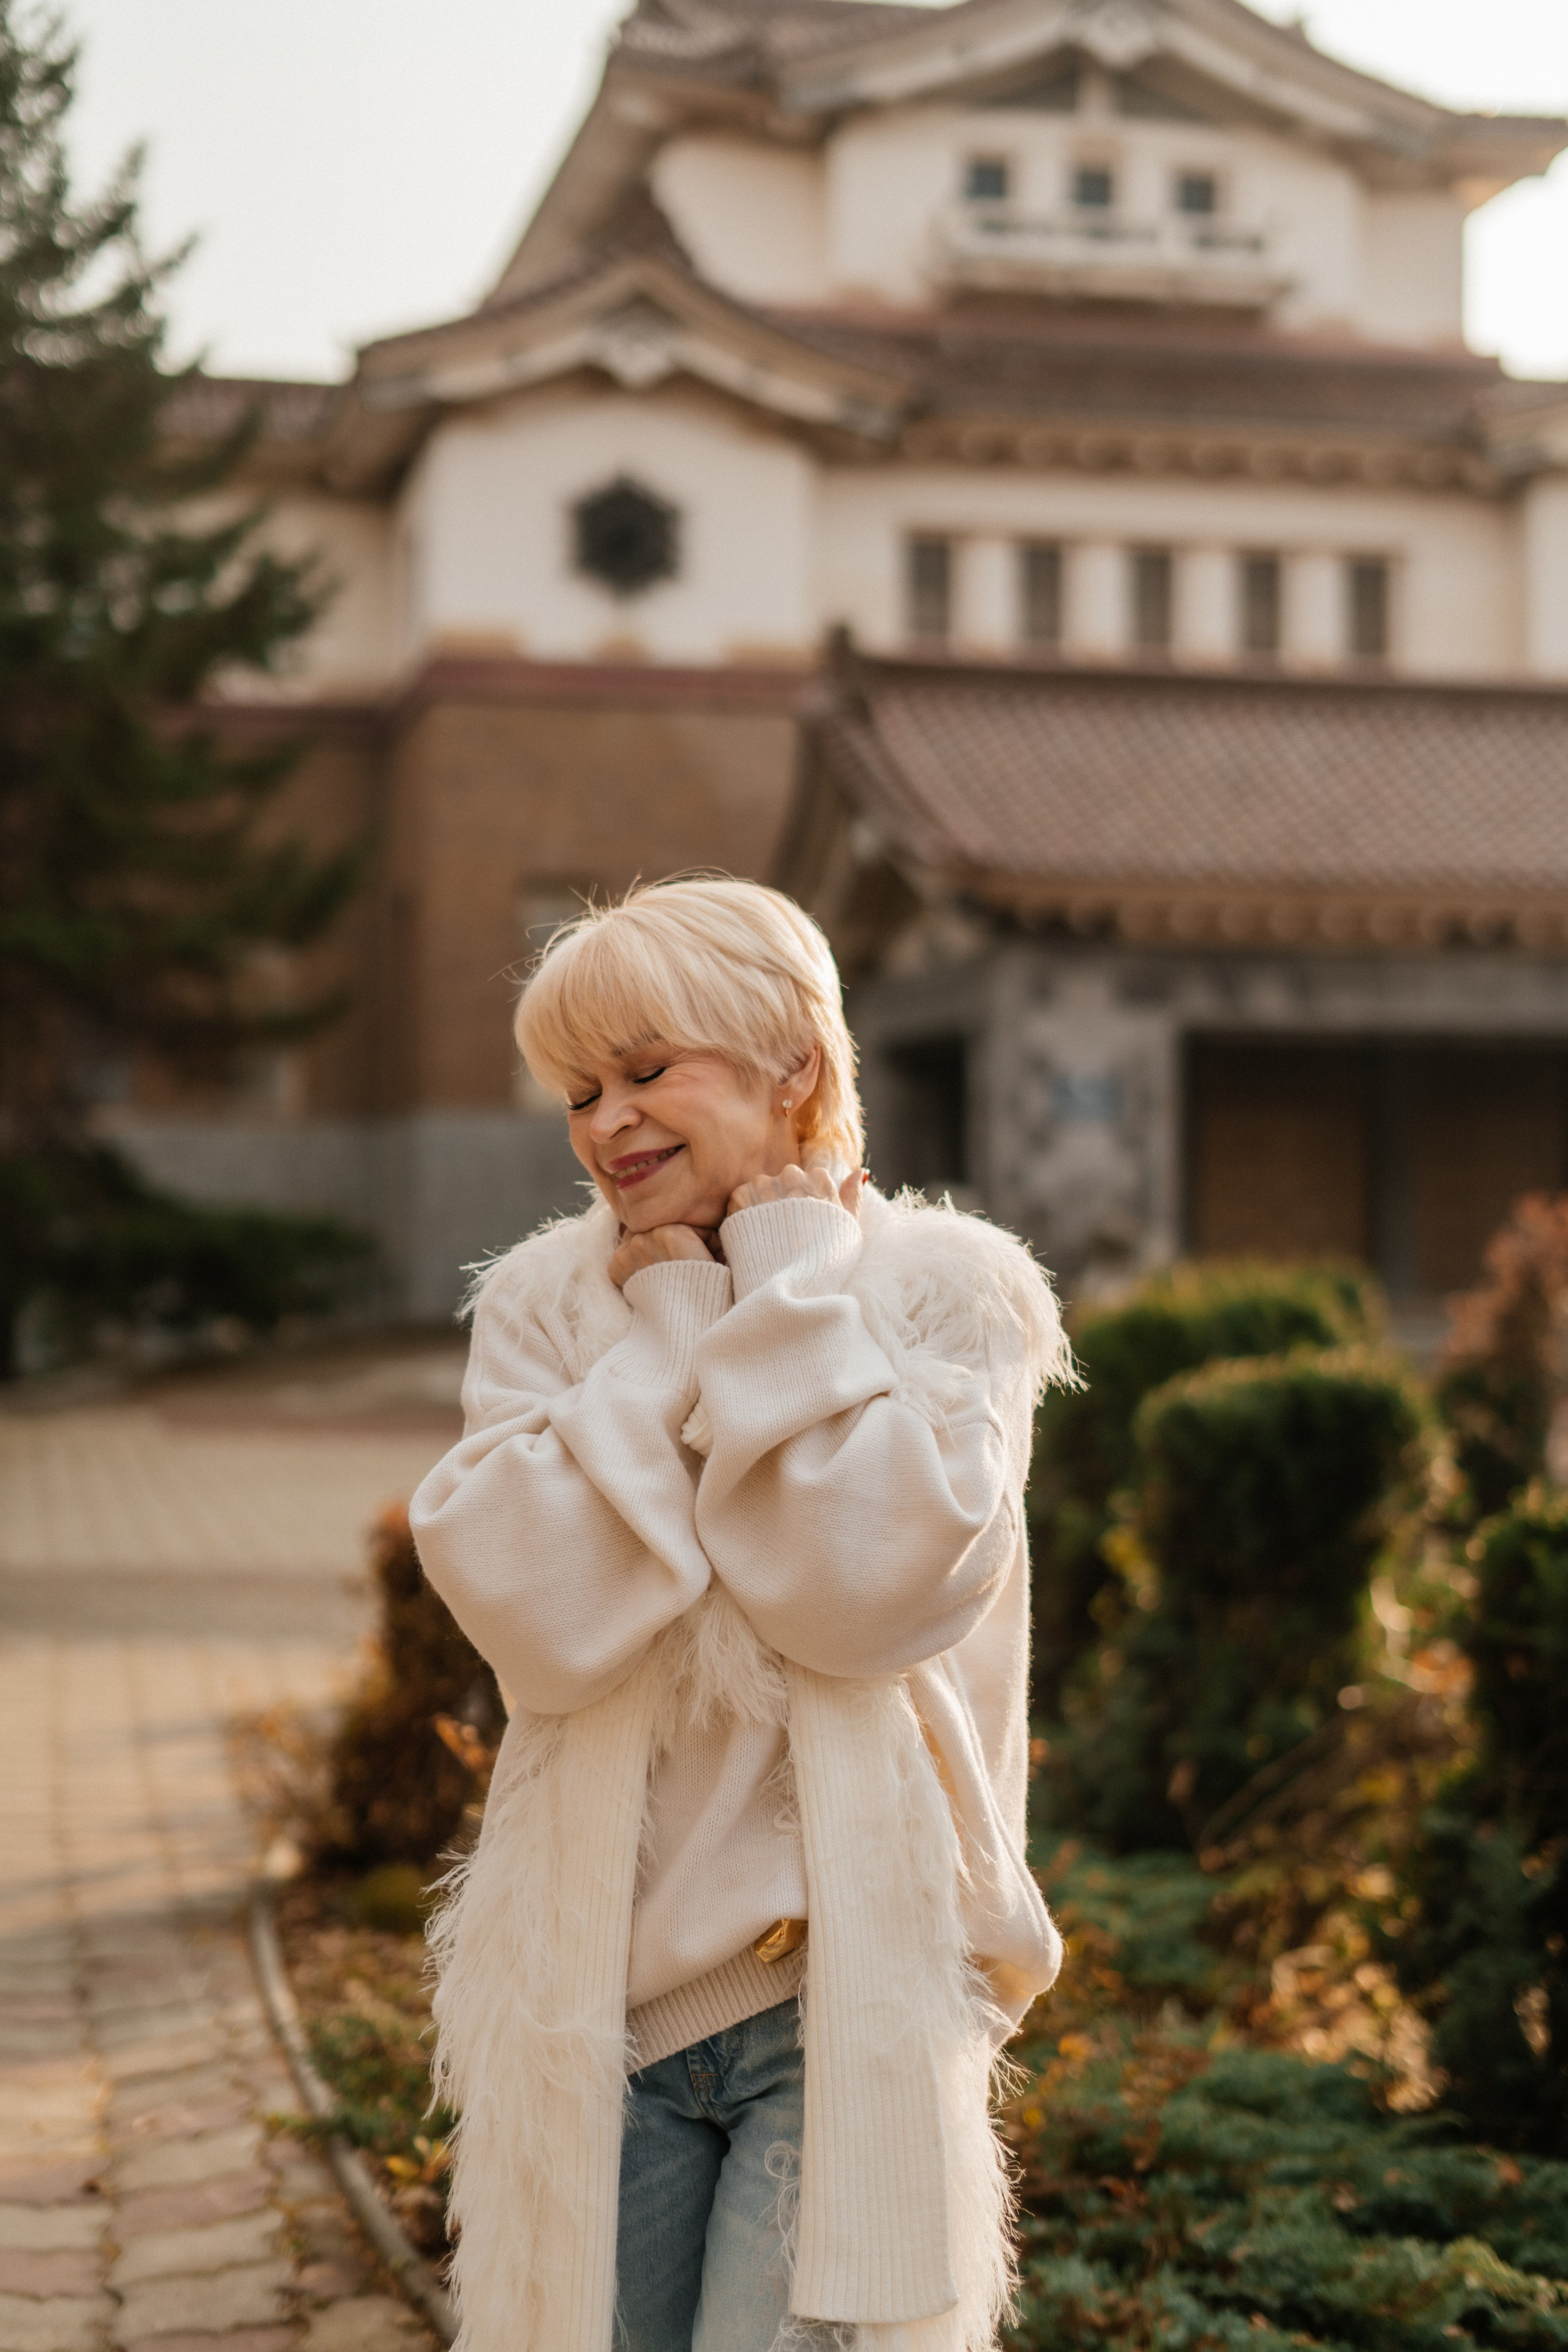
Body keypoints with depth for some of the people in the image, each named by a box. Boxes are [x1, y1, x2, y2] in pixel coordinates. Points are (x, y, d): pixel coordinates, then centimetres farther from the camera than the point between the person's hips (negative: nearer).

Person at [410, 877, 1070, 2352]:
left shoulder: (944, 1288, -1)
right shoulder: (548, 1304, 4)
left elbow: (869, 1590, -17)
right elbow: (535, 1614, -12)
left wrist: (788, 1291, -10)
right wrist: (673, 1330, -9)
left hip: (848, 1994, -2)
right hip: (592, 1993, 3)